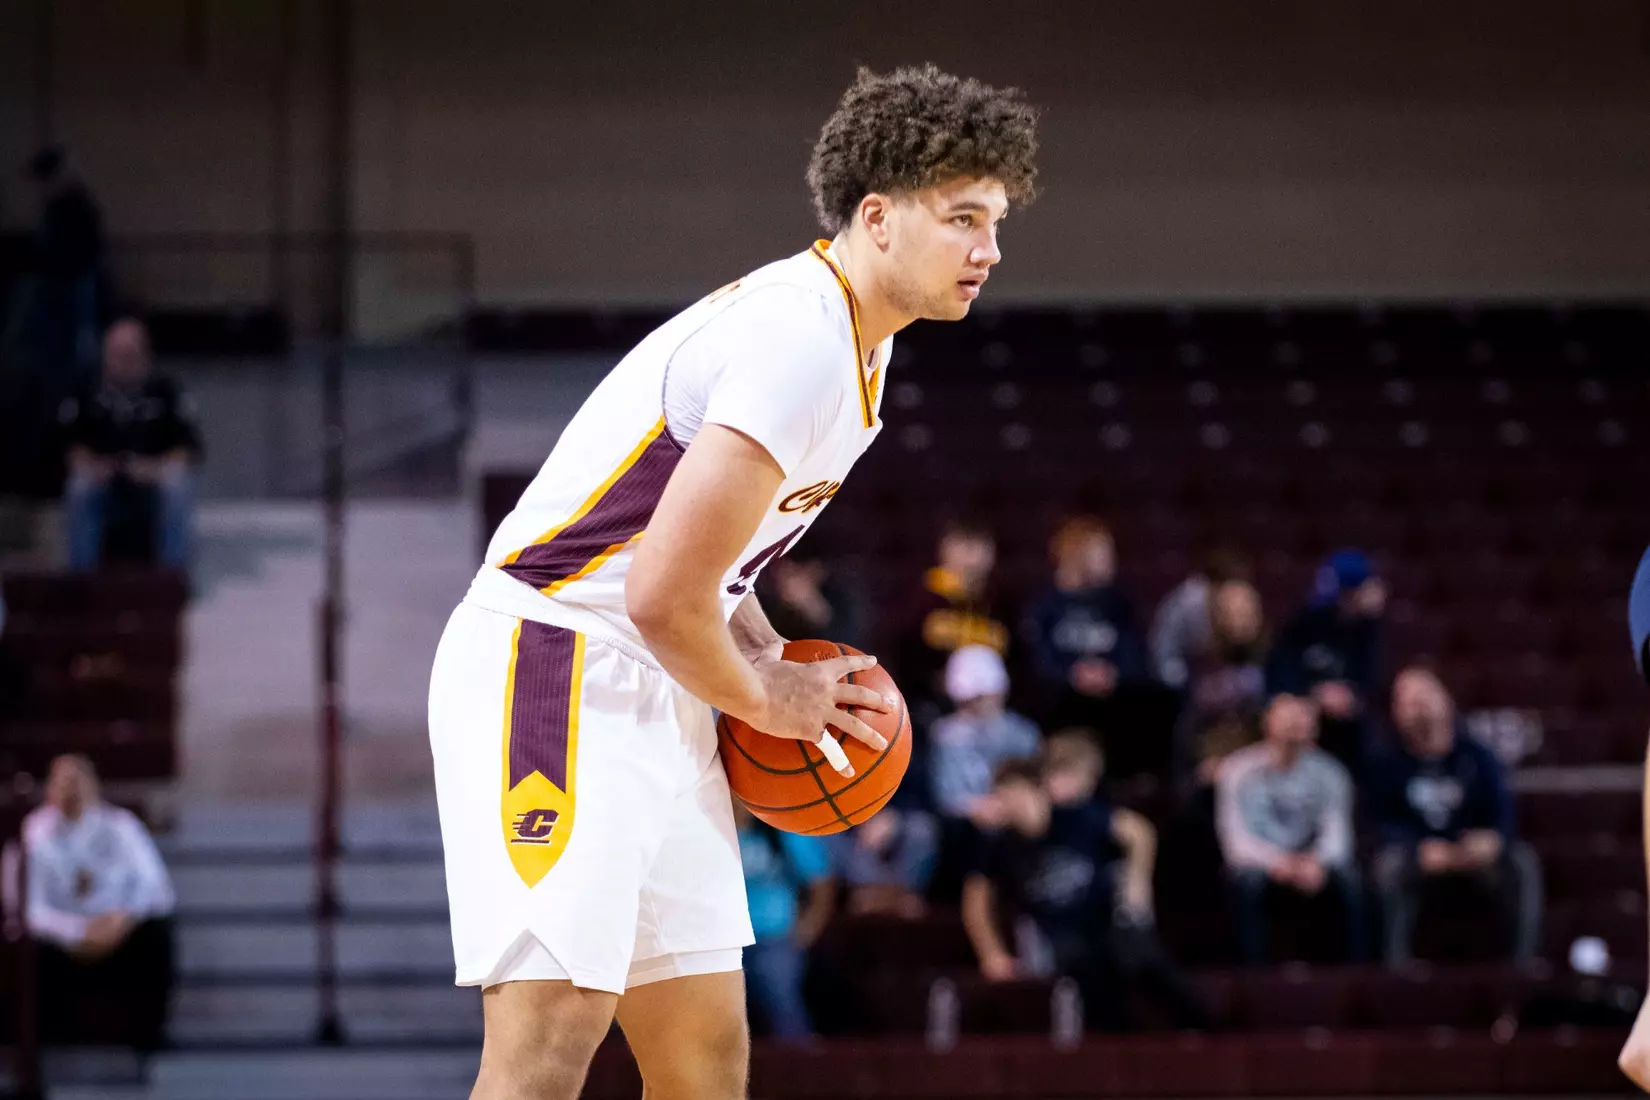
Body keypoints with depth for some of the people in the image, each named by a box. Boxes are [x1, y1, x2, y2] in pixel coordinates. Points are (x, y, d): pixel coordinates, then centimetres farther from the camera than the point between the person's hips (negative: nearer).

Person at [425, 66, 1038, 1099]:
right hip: (555, 665, -11)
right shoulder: (801, 344, -20)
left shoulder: (856, 345, 13)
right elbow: (662, 594, -24)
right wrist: (762, 701, -6)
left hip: (653, 696, 11)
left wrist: (780, 666, 8)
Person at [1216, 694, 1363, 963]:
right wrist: (1275, 862, -33)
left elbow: (1337, 833, -8)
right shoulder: (1238, 770, -10)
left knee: (1347, 877, -28)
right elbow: (1235, 838, -15)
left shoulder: (1328, 773, -2)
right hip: (1257, 859, -2)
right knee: (1249, 880, -36)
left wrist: (1318, 861, -31)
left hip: (1307, 859, 2)